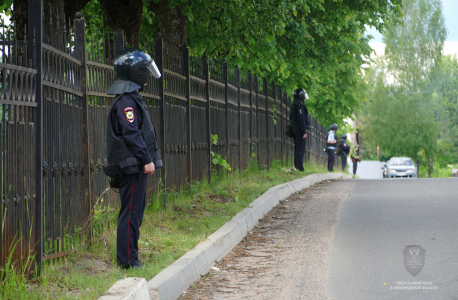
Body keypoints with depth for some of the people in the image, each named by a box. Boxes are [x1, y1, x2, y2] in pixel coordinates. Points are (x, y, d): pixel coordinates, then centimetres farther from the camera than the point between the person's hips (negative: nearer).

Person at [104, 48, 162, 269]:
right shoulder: (126, 102, -13)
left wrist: (147, 159, 22)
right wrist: (146, 160, -21)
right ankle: (127, 261, -7)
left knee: (134, 213, 13)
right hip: (132, 167, -11)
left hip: (135, 168, 11)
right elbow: (131, 134, -21)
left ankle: (130, 259, 18)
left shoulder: (131, 99, 20)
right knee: (130, 213, -8)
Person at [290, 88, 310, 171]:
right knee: (301, 148, -9)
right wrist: (304, 132, -19)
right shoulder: (299, 106, -15)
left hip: (295, 130, 10)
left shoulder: (293, 105, 16)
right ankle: (299, 167, -13)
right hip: (300, 130, -10)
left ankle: (296, 166, 13)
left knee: (297, 148, 12)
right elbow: (301, 120, -20)